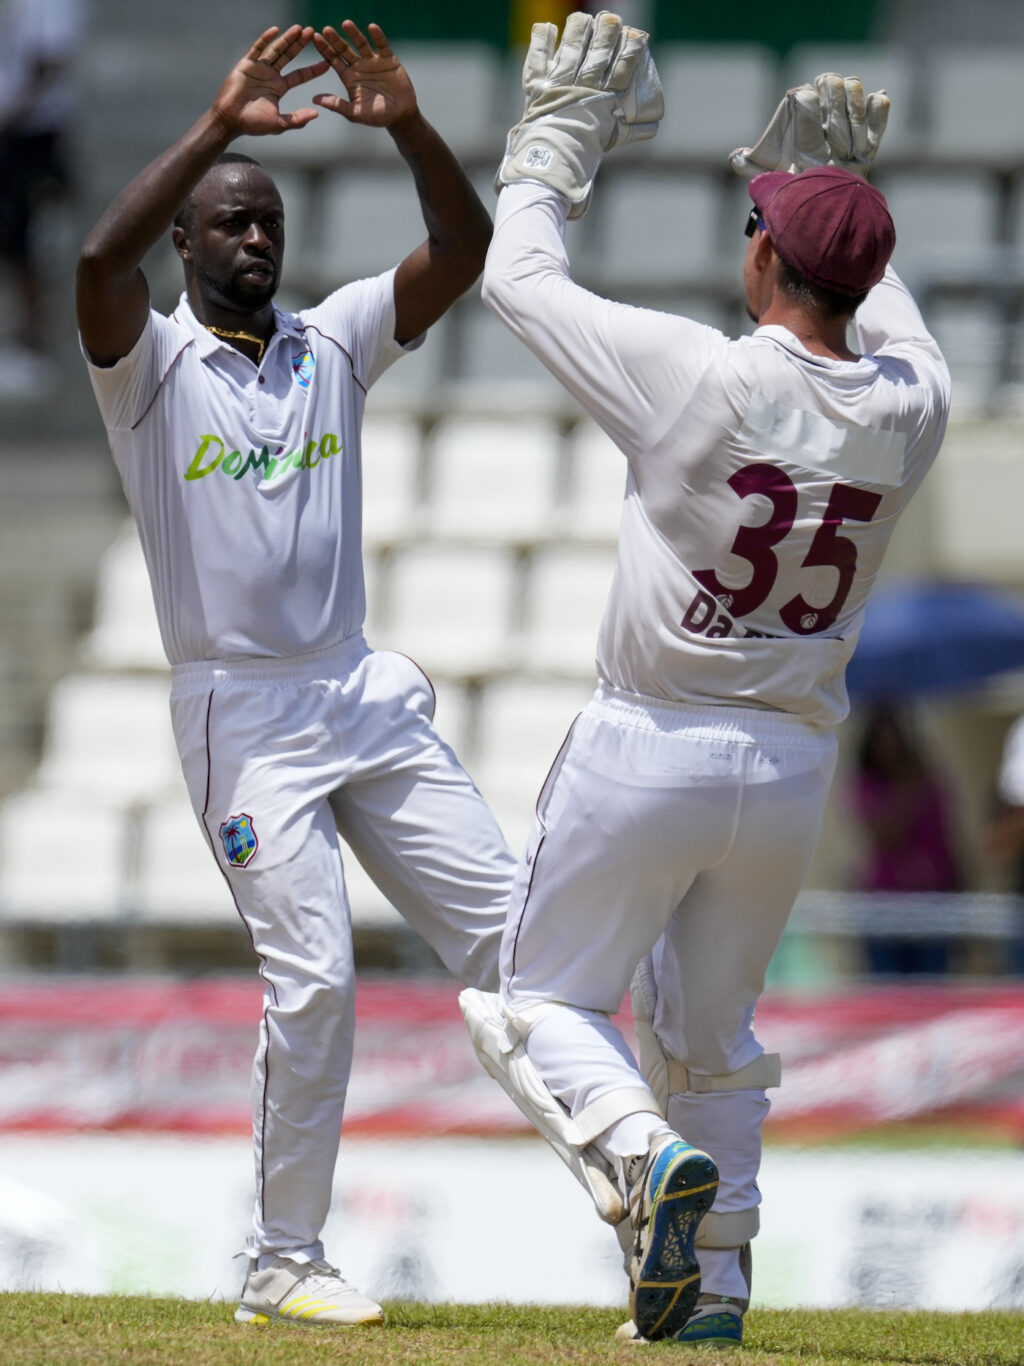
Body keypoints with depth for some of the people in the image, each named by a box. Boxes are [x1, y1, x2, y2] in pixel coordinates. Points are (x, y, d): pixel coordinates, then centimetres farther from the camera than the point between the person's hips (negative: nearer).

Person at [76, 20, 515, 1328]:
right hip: (241, 717, -5)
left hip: (366, 695, 5)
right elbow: (99, 259, -26)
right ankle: (282, 1263, -2)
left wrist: (407, 127, -18)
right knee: (313, 976, -11)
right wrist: (219, 124, -28)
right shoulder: (150, 364, -3)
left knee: (502, 926, 0)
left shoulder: (334, 343, 10)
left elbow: (463, 249, -2)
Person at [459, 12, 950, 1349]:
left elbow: (516, 277, -4)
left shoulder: (697, 375, -18)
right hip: (794, 771, 5)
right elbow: (883, 315, 22)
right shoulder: (906, 409, -5)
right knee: (712, 1036, 22)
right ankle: (715, 1284, 18)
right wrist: (837, 187, 29)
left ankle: (640, 1151, -20)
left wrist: (556, 138, 9)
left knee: (540, 998, 8)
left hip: (647, 749, -5)